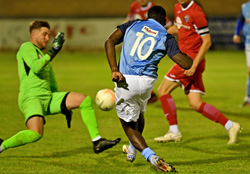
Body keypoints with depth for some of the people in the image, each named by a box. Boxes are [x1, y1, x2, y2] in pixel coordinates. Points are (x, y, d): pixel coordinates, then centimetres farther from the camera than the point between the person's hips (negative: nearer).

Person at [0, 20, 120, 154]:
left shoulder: (43, 55, 26)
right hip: (30, 98, -9)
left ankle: (97, 142, -2)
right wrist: (52, 52, -16)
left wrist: (65, 107, 29)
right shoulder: (27, 47, 0)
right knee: (36, 134, -33)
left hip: (48, 98, 9)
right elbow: (35, 67, -19)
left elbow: (52, 84, 30)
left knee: (85, 100, -2)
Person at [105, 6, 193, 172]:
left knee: (129, 126, 11)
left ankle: (152, 157, -11)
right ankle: (132, 150, 51)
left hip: (125, 81, -1)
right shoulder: (166, 37, 8)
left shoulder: (132, 25, 15)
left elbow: (110, 42, -1)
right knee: (139, 112, 34)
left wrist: (114, 69, -9)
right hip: (147, 82, 1)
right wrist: (193, 59, 24)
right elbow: (186, 64, 0)